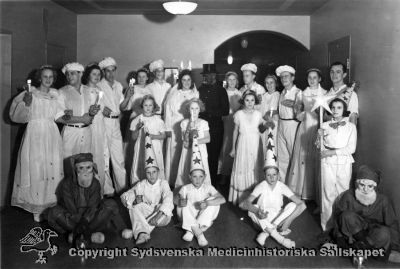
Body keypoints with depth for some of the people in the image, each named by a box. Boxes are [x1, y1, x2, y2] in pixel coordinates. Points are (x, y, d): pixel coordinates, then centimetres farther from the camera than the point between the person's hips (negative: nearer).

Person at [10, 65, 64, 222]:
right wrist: (26, 104, -20)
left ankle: (51, 204, 15)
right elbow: (18, 116, -5)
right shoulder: (30, 94, 0)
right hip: (35, 134, -3)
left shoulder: (55, 95, 10)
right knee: (35, 169, -2)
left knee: (52, 169, 4)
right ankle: (37, 209, 8)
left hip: (52, 135, 3)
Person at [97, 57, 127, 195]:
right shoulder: (98, 86, -4)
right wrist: (102, 109, -21)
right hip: (103, 122, -5)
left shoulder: (118, 85, 14)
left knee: (119, 156, 8)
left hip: (116, 122, 5)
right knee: (104, 156, -1)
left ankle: (122, 186, 17)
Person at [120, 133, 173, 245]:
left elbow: (168, 199, -20)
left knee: (163, 218, -35)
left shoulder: (163, 183, -3)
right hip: (145, 212, 2)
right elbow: (124, 196, -2)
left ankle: (135, 231, -30)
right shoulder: (141, 185, 6)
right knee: (135, 207, -26)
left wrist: (159, 214, -37)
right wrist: (135, 198, -25)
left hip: (160, 213, -2)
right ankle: (142, 233, -42)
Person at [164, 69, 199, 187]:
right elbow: (168, 111, 2)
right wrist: (168, 129, -3)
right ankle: (172, 181, 9)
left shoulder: (195, 94, 9)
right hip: (175, 128, -1)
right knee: (174, 154, 0)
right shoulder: (174, 94, 3)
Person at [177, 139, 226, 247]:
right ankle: (199, 234, -34)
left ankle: (191, 231, -30)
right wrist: (181, 202, -40)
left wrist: (207, 203, -38)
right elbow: (180, 201, -14)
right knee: (183, 205, -26)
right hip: (189, 218, 0)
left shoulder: (208, 187, -7)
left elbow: (222, 199, -21)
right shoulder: (186, 188, -4)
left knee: (214, 201, -24)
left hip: (204, 217, 0)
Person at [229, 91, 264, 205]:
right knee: (242, 170, 0)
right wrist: (233, 148, 8)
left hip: (255, 145, 1)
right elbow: (235, 131, 5)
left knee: (255, 170, 3)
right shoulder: (239, 114, -2)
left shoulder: (258, 114, 1)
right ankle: (241, 198, 11)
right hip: (243, 144, -1)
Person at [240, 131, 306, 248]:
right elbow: (246, 203, -26)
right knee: (252, 210, -31)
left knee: (292, 205, -24)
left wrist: (288, 221, -31)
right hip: (263, 219, -1)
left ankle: (266, 233, -28)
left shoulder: (282, 186, -12)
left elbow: (302, 205, -19)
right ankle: (280, 239, -33)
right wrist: (257, 211, -47)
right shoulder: (261, 186, -14)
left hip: (278, 217, 1)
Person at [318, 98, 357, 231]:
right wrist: (319, 136, -14)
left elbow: (351, 148, -3)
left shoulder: (351, 126, 5)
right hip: (327, 162, 0)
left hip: (344, 162, 0)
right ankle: (327, 224, 8)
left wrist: (333, 152, -11)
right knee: (328, 193, 0)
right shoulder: (325, 125, 9)